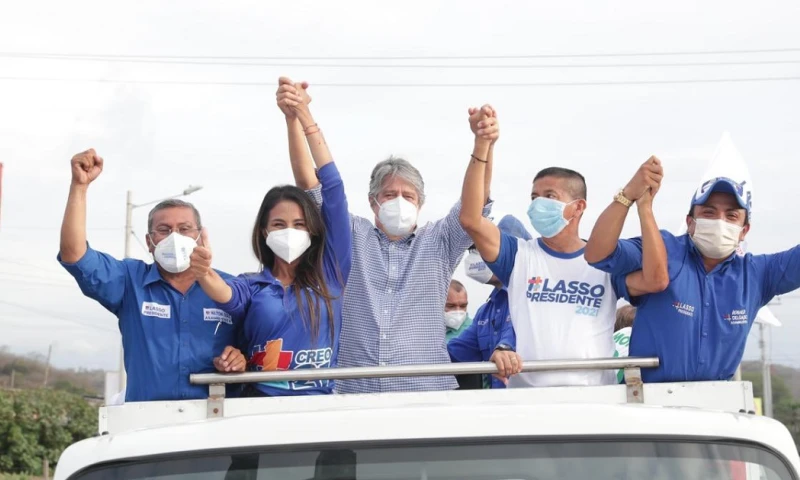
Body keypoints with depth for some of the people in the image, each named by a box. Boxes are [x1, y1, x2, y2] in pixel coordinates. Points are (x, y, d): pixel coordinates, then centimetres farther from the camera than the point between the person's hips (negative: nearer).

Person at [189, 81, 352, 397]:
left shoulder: (329, 274, 11)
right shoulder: (252, 286, 10)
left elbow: (333, 188, 8)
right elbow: (227, 296, -14)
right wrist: (204, 275, -36)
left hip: (319, 405, 1)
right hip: (263, 402, -1)